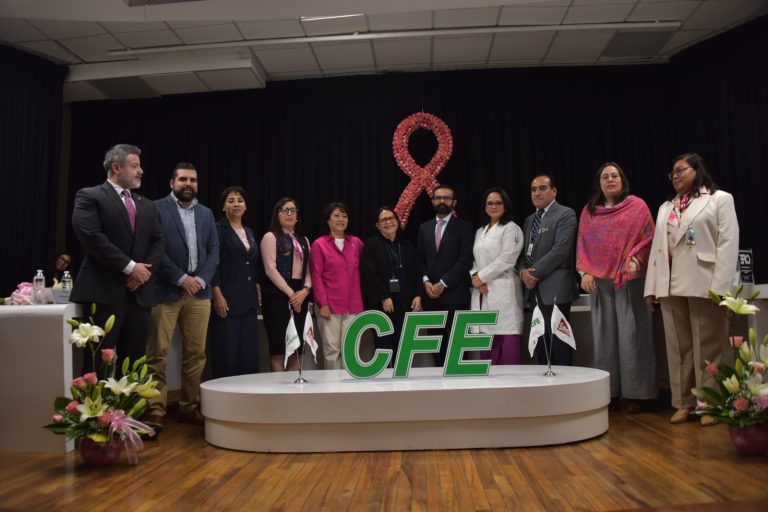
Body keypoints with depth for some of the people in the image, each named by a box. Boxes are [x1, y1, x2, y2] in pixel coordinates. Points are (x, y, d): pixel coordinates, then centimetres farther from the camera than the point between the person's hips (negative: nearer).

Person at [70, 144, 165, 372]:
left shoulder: (146, 205, 20)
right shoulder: (89, 196, 0)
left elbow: (159, 241, 13)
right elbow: (91, 237, -13)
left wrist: (146, 269, -6)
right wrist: (129, 267, -14)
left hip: (139, 292, 6)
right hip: (104, 292, -6)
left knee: (134, 363, 8)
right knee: (98, 363, -3)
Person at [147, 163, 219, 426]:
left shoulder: (206, 213, 16)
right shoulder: (157, 209, 0)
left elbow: (214, 251, 11)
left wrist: (201, 280, -4)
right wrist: (181, 278, -12)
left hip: (199, 291, 5)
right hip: (165, 291, -4)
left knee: (196, 353, 6)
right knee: (158, 353, -2)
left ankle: (189, 407, 16)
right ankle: (155, 410, 7)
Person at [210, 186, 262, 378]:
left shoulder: (249, 232, 17)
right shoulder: (218, 229, -4)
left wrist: (257, 289, 11)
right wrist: (218, 296, -17)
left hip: (249, 300, 7)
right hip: (227, 298, -6)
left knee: (250, 352, 7)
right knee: (226, 352, -3)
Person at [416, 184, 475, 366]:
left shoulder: (463, 226, 1)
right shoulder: (424, 227, 15)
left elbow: (465, 260, -8)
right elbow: (420, 259, 14)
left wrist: (443, 283, -12)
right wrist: (426, 281, -4)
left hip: (454, 294, -4)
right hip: (430, 294, 4)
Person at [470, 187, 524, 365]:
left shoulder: (511, 228, 0)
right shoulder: (480, 231, 21)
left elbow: (505, 260, -10)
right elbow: (475, 260, 17)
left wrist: (481, 277, -8)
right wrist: (474, 277, -3)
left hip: (502, 291, -6)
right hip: (481, 292, 6)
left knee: (507, 342, -9)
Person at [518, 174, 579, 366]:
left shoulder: (566, 214, -3)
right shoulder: (529, 220, 21)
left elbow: (560, 250, -14)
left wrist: (535, 273, -13)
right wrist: (523, 271, -3)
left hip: (555, 290, -7)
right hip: (533, 290, 7)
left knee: (558, 343, -4)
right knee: (540, 343, 9)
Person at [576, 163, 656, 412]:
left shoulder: (637, 206, 5)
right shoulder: (588, 211, 13)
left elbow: (649, 237, 1)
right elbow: (582, 242, 10)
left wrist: (636, 260, -15)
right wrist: (584, 272, -2)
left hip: (630, 279, -3)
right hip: (599, 280, 3)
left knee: (631, 335, -2)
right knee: (604, 336, 4)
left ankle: (635, 393, 6)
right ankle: (609, 391, 11)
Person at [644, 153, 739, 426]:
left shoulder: (720, 199, 5)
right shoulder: (666, 207, 21)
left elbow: (728, 243, -5)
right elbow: (657, 246, 14)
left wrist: (721, 286, -15)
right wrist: (651, 286, 6)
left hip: (703, 284, -5)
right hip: (670, 285, 5)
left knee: (707, 347, 1)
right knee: (678, 347, 7)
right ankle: (684, 402, 15)